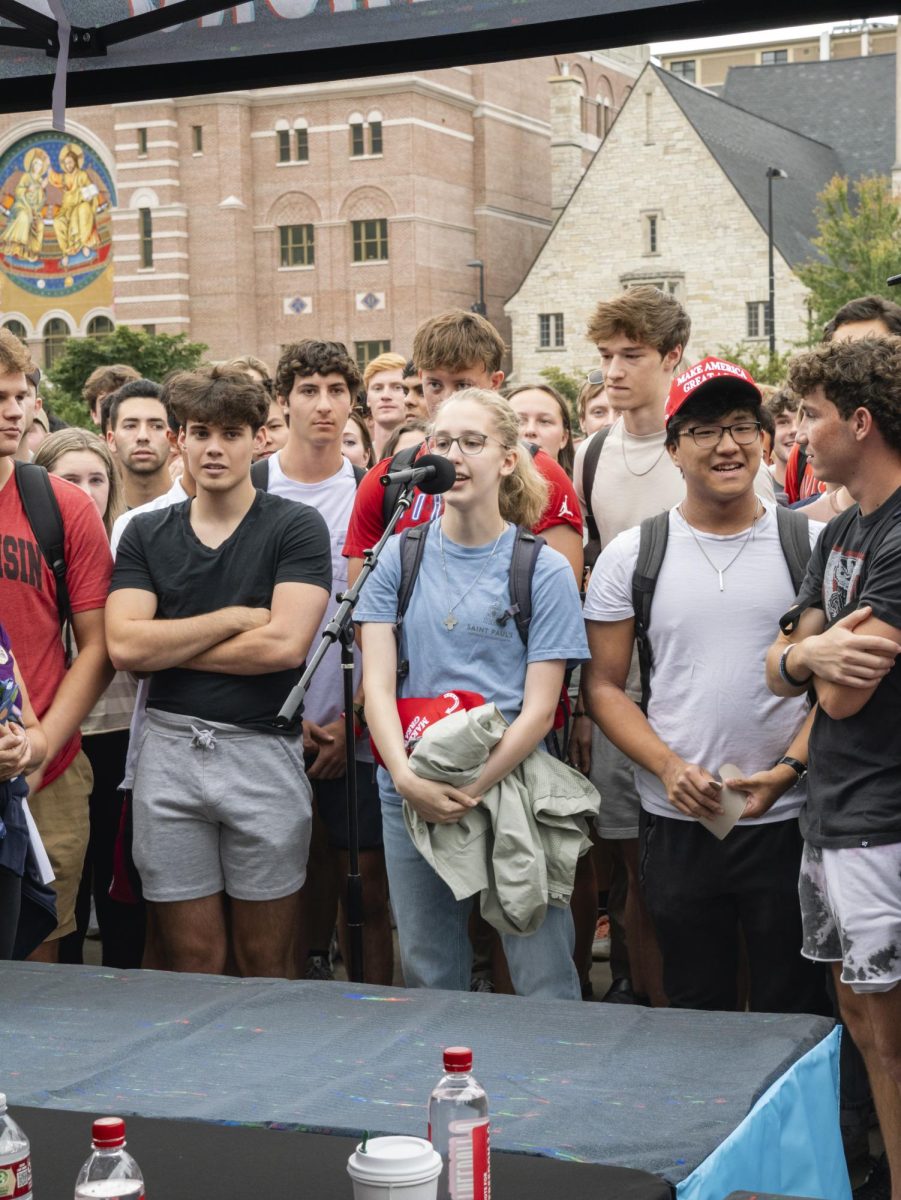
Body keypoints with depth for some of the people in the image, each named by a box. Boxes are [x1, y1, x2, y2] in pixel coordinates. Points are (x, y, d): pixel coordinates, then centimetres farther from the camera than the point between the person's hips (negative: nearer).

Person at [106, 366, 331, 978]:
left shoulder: (296, 527, -1)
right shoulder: (147, 534, 9)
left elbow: (285, 645, -14)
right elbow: (124, 646, -4)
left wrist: (168, 645, -6)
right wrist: (234, 617, -8)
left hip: (262, 750, -3)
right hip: (167, 749, 3)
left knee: (265, 962, 7)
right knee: (193, 962, 9)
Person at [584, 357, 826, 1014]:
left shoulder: (811, 543, 2)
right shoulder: (630, 555, 4)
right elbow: (604, 685, 5)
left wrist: (789, 768, -10)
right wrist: (669, 767, -10)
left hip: (788, 816, -1)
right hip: (677, 820, 1)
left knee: (795, 1010, 6)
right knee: (696, 1009, 12)